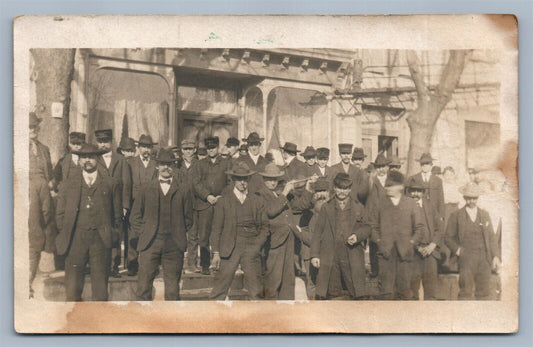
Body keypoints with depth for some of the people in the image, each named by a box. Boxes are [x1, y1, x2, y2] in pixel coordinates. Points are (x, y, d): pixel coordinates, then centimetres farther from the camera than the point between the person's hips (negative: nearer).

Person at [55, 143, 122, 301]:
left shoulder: (111, 183, 10)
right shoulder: (68, 184, 12)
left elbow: (117, 213, 12)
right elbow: (60, 213, 14)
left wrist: (113, 234, 6)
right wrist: (65, 235, 9)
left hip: (101, 239, -1)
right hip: (76, 239, 1)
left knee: (100, 281, 1)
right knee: (72, 284, -2)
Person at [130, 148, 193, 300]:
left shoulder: (184, 191, 9)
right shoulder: (146, 189, 10)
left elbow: (188, 219, 13)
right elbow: (135, 216, 13)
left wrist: (178, 235, 4)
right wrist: (144, 234, 3)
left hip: (174, 246, 0)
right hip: (150, 245, 0)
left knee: (172, 288, 3)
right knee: (143, 285, -3)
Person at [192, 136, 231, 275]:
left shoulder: (227, 163, 15)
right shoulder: (199, 164, 16)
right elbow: (196, 183, 5)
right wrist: (208, 196, -8)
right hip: (204, 204, 1)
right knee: (203, 236, -4)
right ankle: (205, 265, 2)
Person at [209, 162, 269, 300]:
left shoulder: (256, 201, 12)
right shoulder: (223, 201, 6)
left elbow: (264, 226, 14)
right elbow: (217, 229, 4)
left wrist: (258, 245, -1)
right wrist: (216, 253, -2)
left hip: (251, 249, 2)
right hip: (229, 248, -1)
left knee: (256, 291, 0)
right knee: (221, 285, -4)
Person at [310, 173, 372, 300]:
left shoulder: (359, 207, 10)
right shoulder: (326, 208, 10)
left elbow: (367, 228, 10)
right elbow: (317, 231, 7)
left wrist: (357, 236, -13)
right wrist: (314, 255, 1)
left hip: (353, 257, 0)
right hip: (330, 258, 0)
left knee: (357, 294, -1)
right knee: (331, 294, 4)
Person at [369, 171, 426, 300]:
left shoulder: (410, 203, 8)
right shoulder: (380, 203, 8)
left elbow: (420, 227, 9)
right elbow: (373, 225, 10)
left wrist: (412, 243, -1)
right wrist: (379, 242, -2)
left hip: (405, 252, 0)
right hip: (386, 251, 0)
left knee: (404, 287, 1)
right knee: (386, 287, -4)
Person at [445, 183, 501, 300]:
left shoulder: (485, 214, 15)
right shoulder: (456, 215, 5)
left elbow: (492, 237, 13)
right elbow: (449, 237, 7)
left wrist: (496, 256, 3)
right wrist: (458, 250, -8)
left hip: (484, 259, 3)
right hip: (466, 259, -3)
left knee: (485, 292, 3)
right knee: (466, 292, -4)